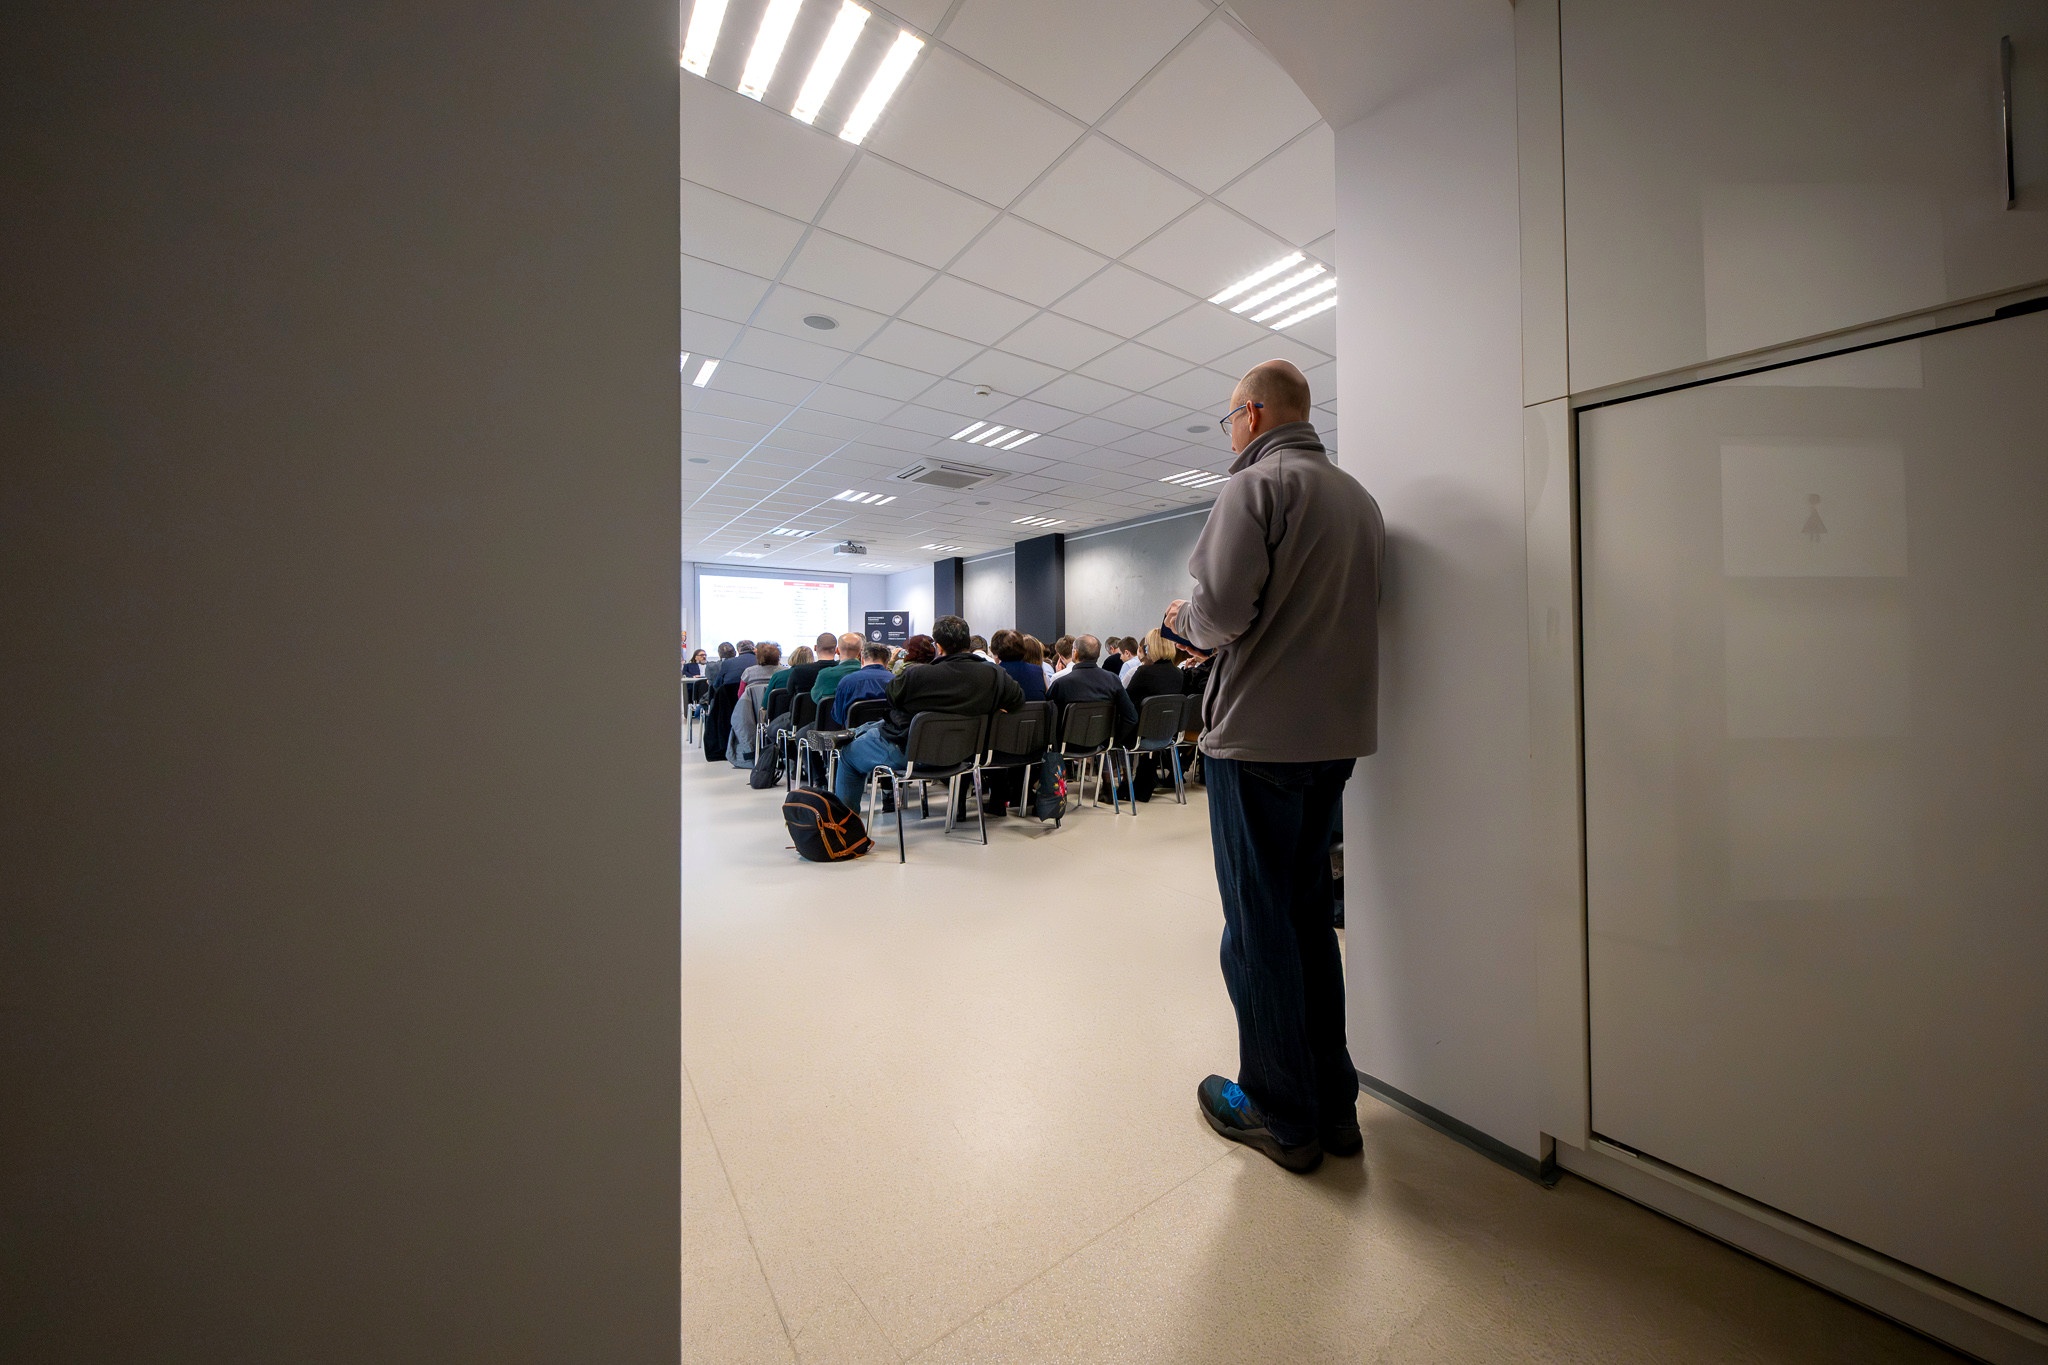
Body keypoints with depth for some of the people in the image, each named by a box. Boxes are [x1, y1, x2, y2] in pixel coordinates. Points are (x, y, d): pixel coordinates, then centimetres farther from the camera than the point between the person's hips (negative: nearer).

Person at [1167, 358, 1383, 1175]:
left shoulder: (1256, 485, -9)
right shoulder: (1359, 498, 16)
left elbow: (1222, 613, -19)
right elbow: (1336, 617, 18)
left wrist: (1183, 619, 3)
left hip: (1258, 737, -8)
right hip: (1334, 735, 8)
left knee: (1258, 926, 4)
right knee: (1308, 915, 17)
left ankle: (1282, 1115, 19)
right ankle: (1333, 1104, 29)